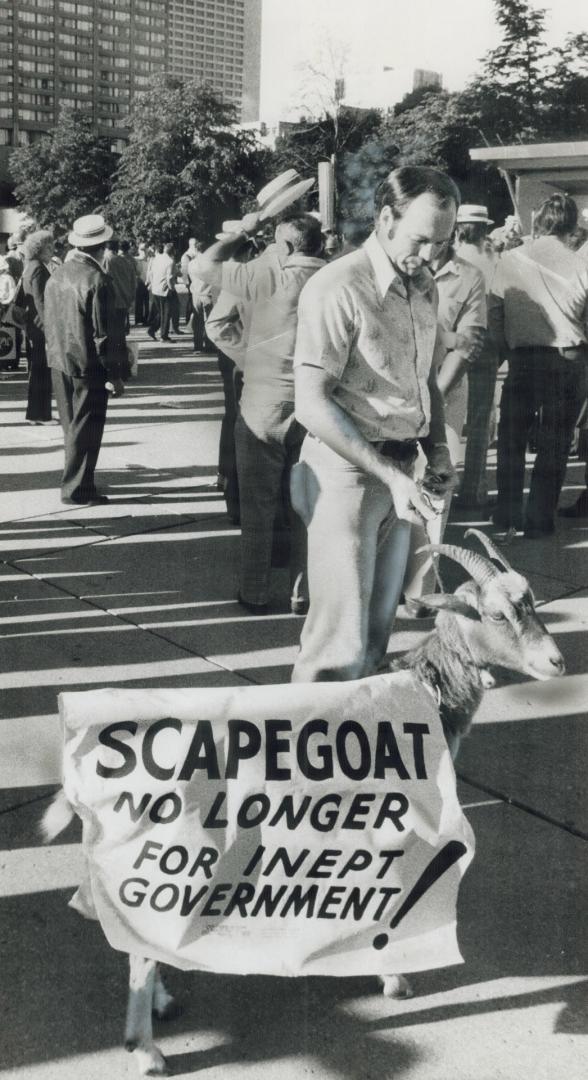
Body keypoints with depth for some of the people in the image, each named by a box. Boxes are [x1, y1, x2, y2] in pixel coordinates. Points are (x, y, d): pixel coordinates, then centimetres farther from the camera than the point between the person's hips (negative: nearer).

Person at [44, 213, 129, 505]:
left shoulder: (56, 276, 5)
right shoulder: (97, 280, -17)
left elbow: (49, 322, 12)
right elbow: (104, 332, -17)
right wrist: (115, 374, -12)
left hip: (59, 363, 7)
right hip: (88, 366, -7)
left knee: (72, 427, 16)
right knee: (85, 430, 2)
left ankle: (78, 483, 25)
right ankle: (76, 490, 5)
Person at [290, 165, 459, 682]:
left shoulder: (424, 287, 10)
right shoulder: (337, 289, -15)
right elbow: (312, 403, -20)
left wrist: (438, 448, 6)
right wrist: (388, 474, -22)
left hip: (399, 470, 8)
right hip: (348, 470, -7)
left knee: (378, 625, 13)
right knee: (341, 641, -5)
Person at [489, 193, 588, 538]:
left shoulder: (510, 260, -3)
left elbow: (495, 312, 0)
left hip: (523, 358, 1)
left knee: (512, 435, 15)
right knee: (555, 442, 9)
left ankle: (508, 511, 15)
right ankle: (539, 518, 10)